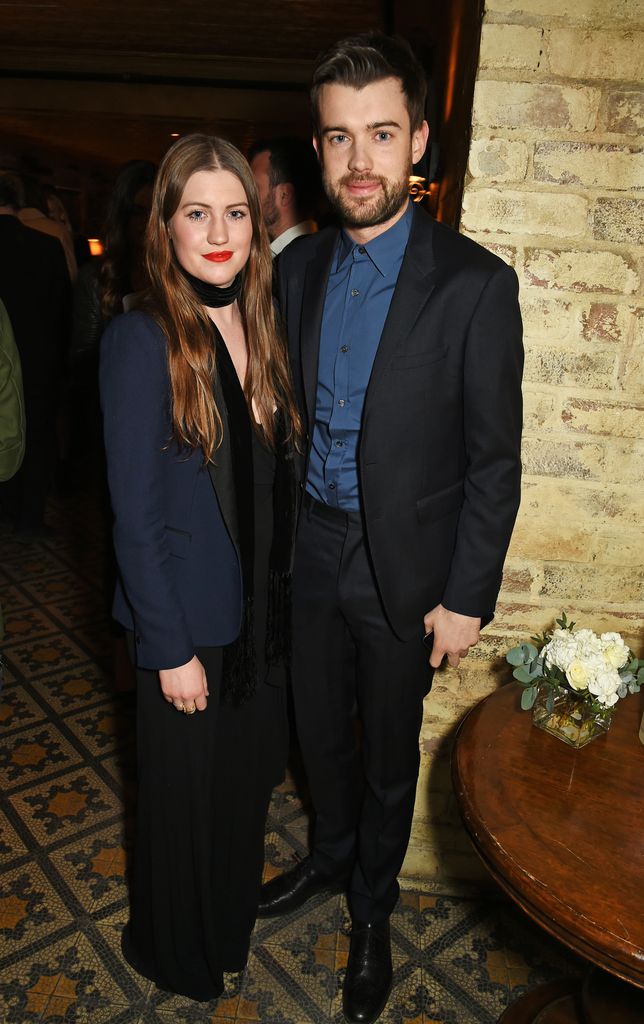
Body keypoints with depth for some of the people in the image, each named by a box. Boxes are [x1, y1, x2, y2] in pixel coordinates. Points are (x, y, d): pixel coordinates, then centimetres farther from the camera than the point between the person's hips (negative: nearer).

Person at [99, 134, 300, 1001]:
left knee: (247, 773, 24)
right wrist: (171, 649, -14)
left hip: (262, 608, 6)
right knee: (186, 789, 16)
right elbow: (135, 515, -17)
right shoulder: (141, 342, -17)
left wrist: (280, 594, 5)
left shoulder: (259, 328, 2)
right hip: (191, 618, -6)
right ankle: (178, 949, 47)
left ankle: (232, 918, 54)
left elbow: (274, 479, 6)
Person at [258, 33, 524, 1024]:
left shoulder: (475, 283, -15)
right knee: (320, 729, 22)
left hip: (403, 566, -4)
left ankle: (373, 907, 43)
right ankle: (331, 856, 51)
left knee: (389, 752, 16)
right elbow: (289, 409, 8)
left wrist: (466, 596, -12)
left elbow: (494, 459, -12)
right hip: (311, 547, 5)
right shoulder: (299, 265, 1)